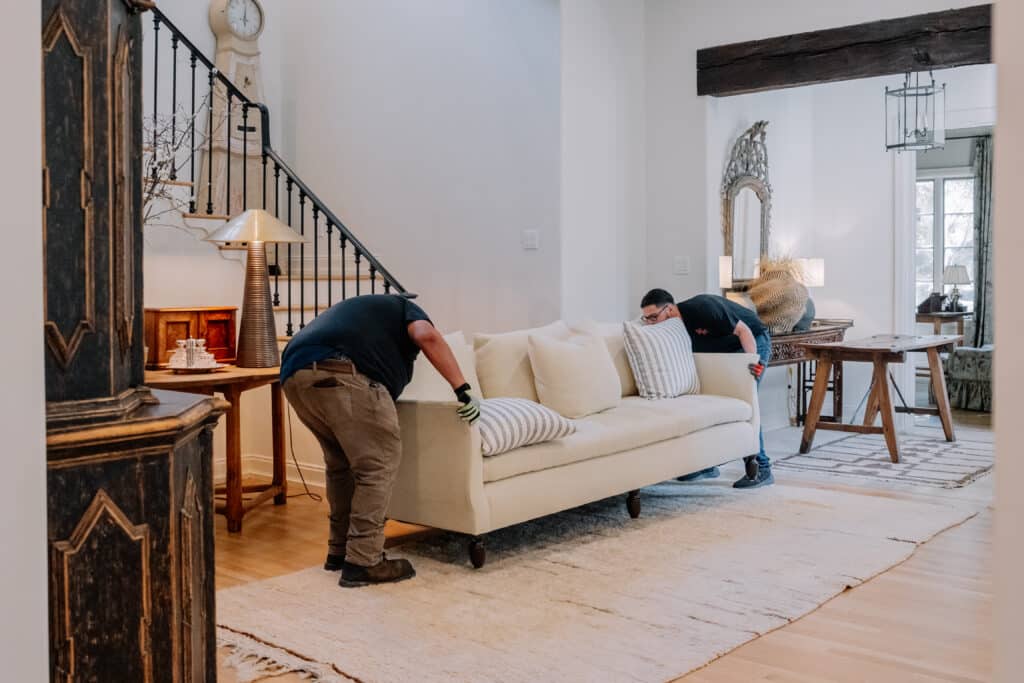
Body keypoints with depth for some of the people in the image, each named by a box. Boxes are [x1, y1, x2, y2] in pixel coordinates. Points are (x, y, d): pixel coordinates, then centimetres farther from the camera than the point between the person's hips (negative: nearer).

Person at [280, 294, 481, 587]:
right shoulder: (404, 308, 25)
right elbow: (427, 336, -2)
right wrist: (463, 388, -2)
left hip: (294, 375, 8)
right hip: (341, 373, -8)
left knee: (340, 463, 23)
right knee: (378, 464, 2)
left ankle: (339, 551, 30)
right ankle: (363, 562, 3)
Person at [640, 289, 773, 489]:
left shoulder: (701, 308, -32)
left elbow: (743, 330, -28)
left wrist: (754, 361, -40)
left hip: (752, 341, -8)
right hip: (725, 350, 8)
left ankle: (761, 469, -11)